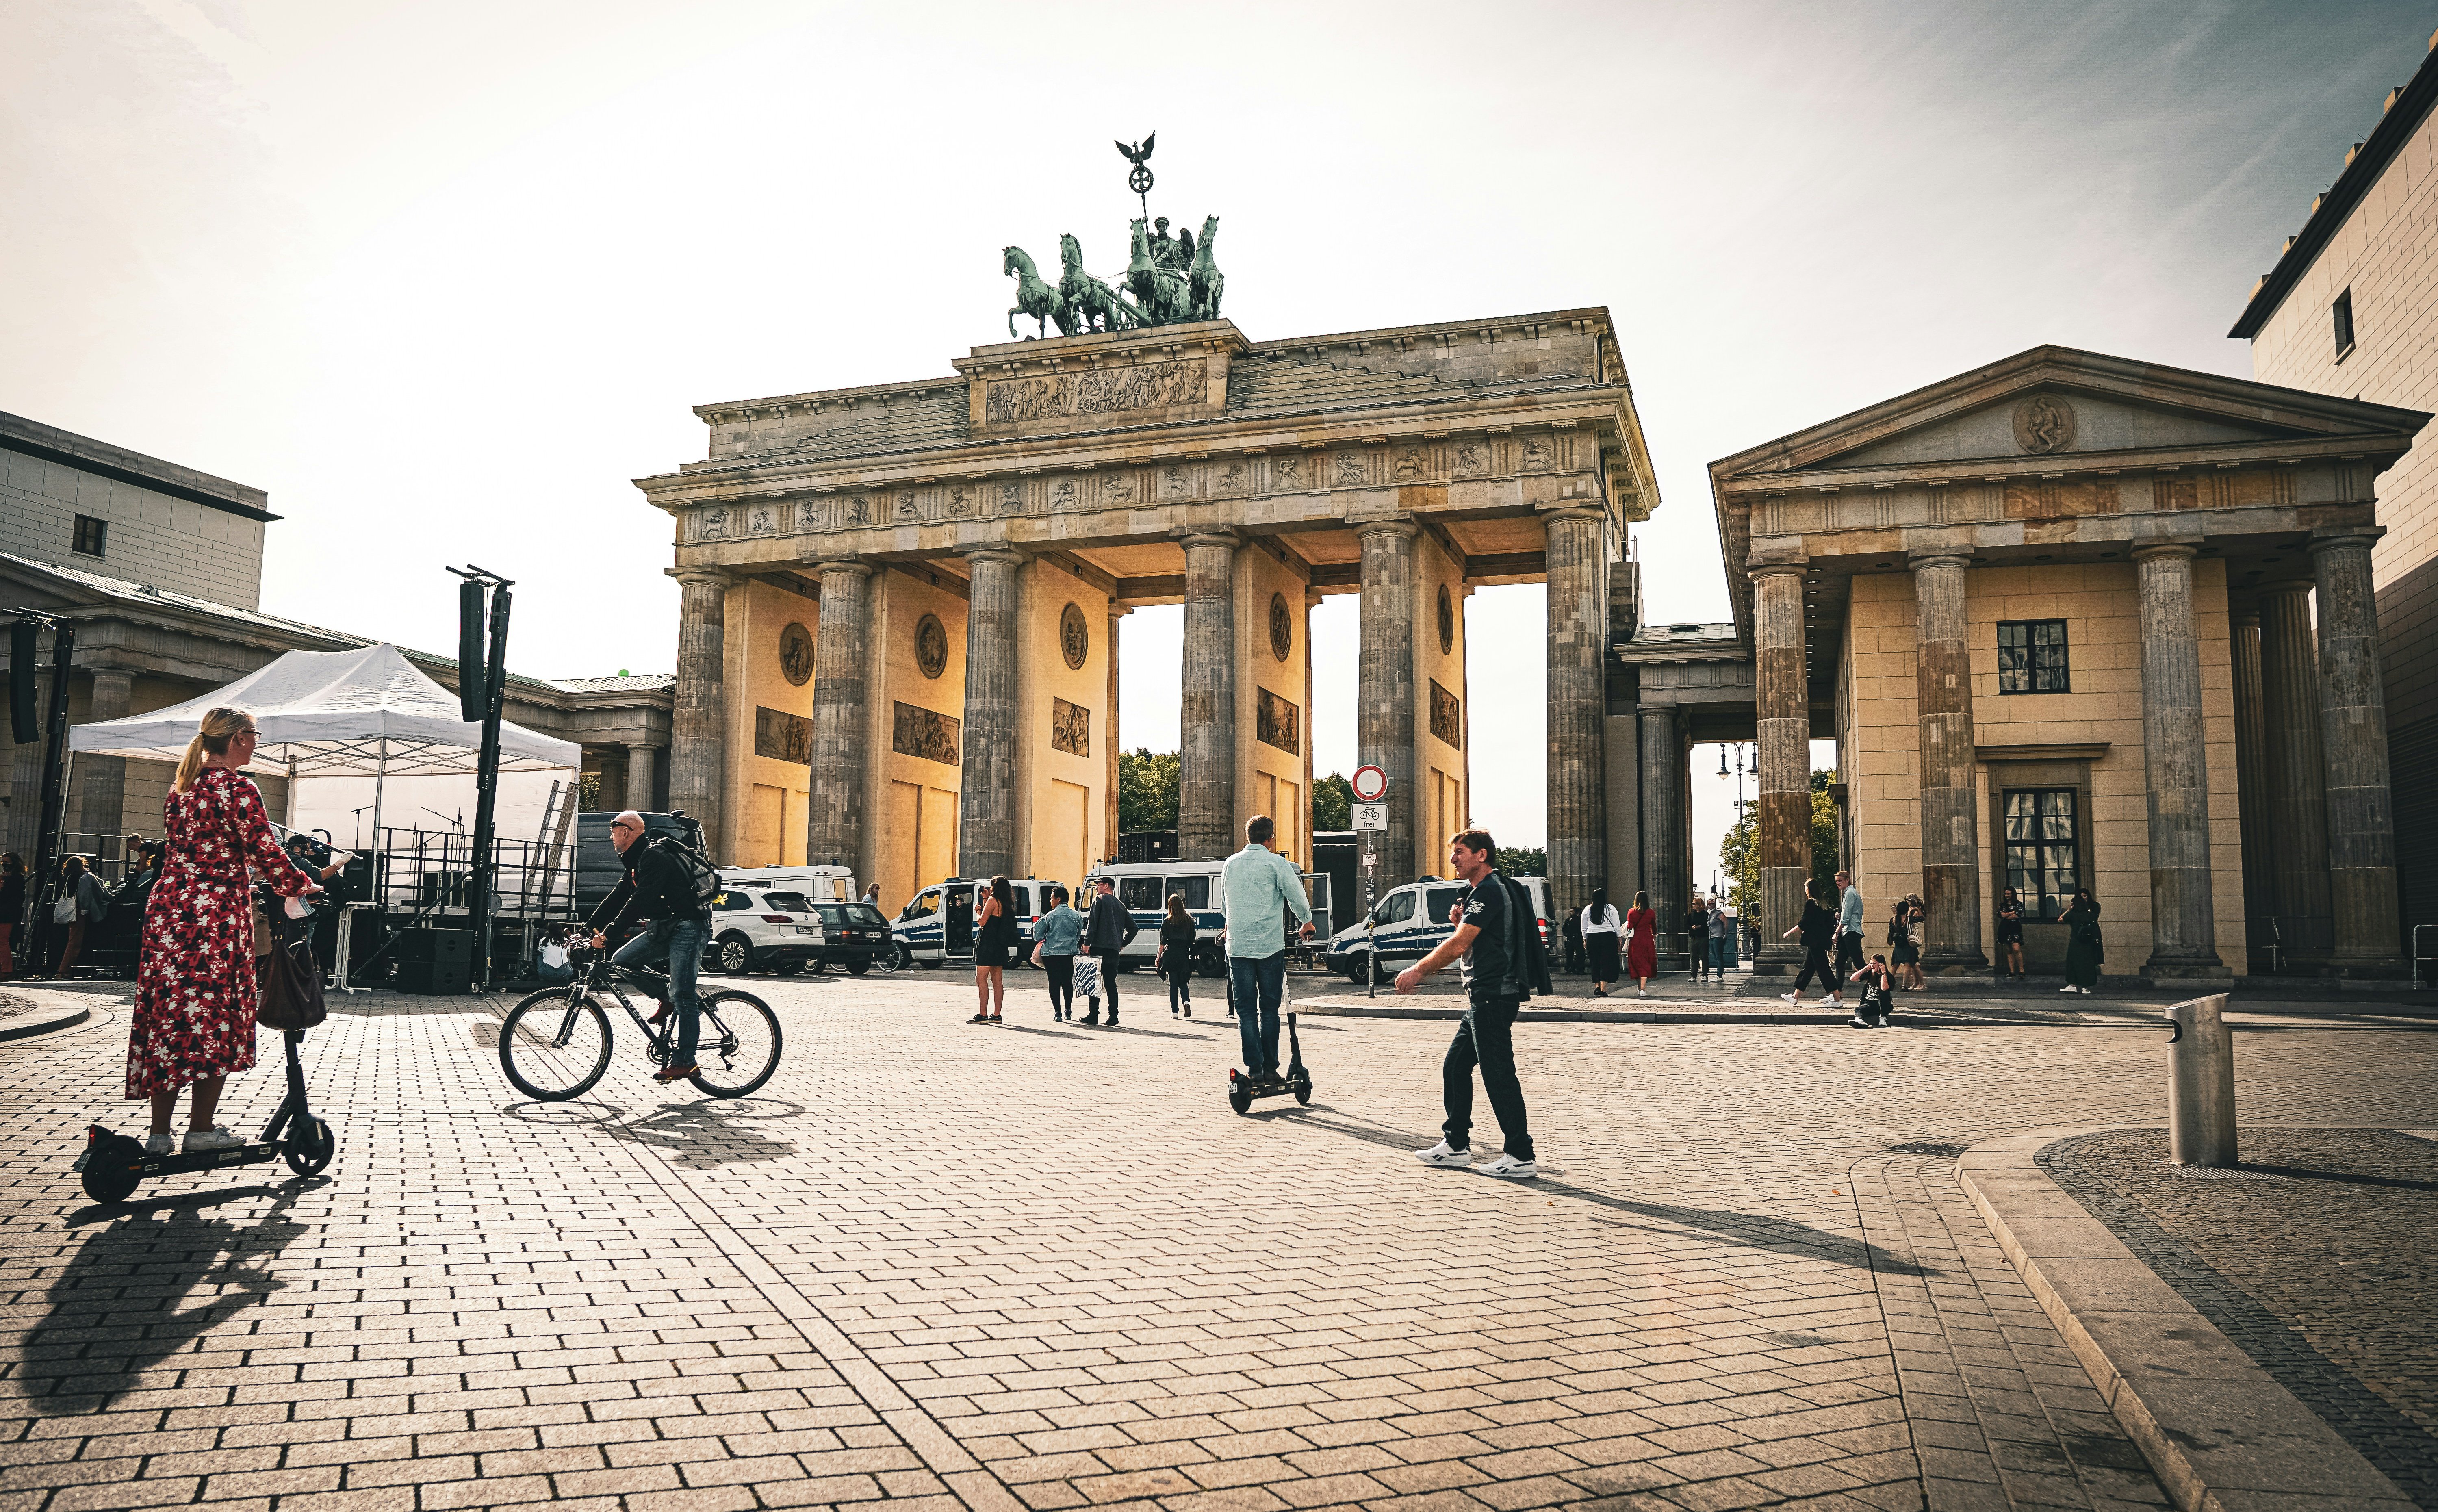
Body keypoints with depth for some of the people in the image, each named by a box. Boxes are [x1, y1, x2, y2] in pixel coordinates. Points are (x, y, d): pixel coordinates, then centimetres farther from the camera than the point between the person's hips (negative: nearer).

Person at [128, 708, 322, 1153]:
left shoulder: (181, 785, 13)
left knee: (166, 1013, 9)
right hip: (217, 912, -8)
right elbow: (265, 853, -12)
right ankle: (201, 1129, 9)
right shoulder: (238, 790, -11)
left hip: (168, 907, 8)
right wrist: (302, 886, 4)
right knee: (214, 1016, 3)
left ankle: (159, 1132, 13)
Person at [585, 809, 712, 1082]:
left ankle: (685, 1062, -8)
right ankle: (668, 997, 11)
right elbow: (618, 897, 17)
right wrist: (587, 928, 11)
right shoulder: (637, 860, 16)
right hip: (666, 928, 10)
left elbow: (640, 902, -26)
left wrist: (608, 932, -28)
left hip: (687, 928, -10)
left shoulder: (654, 856, -16)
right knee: (622, 961, 0)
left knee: (682, 997, -10)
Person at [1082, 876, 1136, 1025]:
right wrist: (1123, 944, 20)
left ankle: (1093, 1015, -5)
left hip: (1099, 946, -6)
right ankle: (1113, 1017, 4)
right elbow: (1133, 927, 18)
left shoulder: (1100, 900, -1)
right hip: (1114, 949, 6)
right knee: (1111, 983, 10)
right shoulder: (1121, 906, 19)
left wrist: (1087, 942, -12)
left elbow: (1092, 923, -11)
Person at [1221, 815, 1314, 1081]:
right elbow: (1297, 897, -3)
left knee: (1245, 1009, 4)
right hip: (1270, 945, -3)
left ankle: (1255, 1069, -2)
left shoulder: (1230, 864, 11)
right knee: (1269, 1008, 6)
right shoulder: (1276, 862, -4)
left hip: (1237, 946, 3)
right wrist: (1307, 922, 17)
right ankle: (1270, 1068, 7)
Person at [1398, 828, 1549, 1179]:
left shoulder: (1489, 891, -15)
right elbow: (1473, 944, 24)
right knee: (1455, 1067, 14)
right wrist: (1460, 921, 5)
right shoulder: (1483, 892, 19)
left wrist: (1418, 970, -14)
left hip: (1494, 996, -11)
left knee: (1498, 1075, -8)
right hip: (1484, 997, 11)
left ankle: (1521, 1157, -5)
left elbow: (1458, 945, -22)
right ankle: (1457, 1145, 21)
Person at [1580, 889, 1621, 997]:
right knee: (1606, 964, 0)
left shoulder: (1587, 910, 6)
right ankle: (1603, 989, -6)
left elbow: (1584, 928, 10)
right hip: (1609, 938, -2)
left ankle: (1597, 986, 7)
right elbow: (1617, 926, 1)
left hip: (1592, 938, 2)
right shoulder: (1611, 908, 0)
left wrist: (1585, 940, 20)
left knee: (1595, 964, 13)